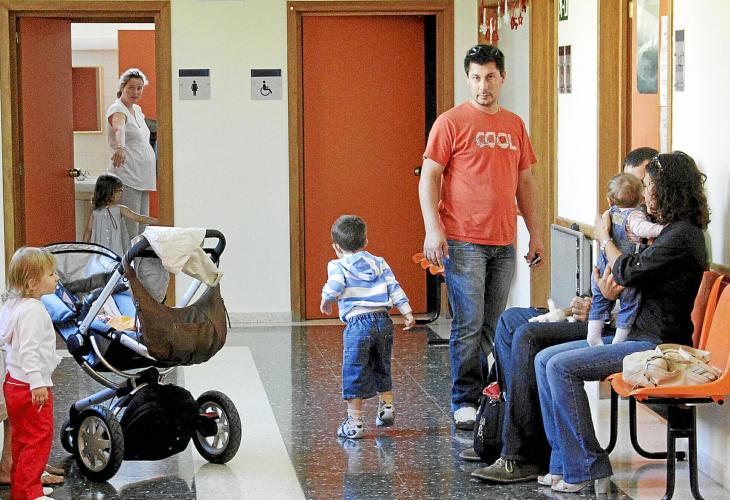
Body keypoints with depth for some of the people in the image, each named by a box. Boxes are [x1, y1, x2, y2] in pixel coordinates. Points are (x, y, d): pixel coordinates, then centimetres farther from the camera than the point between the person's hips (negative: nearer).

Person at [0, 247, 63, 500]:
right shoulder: (33, 310, -20)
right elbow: (29, 349, -26)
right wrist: (37, 383, -29)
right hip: (32, 387, -10)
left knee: (22, 439, 17)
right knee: (38, 439, -6)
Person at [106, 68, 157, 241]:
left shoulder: (137, 110, 15)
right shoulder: (117, 109, -11)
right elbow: (118, 129, -35)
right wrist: (120, 147, -52)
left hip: (142, 178, 9)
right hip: (126, 178, -9)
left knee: (142, 232, 10)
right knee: (129, 234, -13)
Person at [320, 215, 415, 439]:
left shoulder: (337, 265, 1)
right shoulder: (379, 262, 14)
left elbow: (334, 287, -16)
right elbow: (394, 288, 9)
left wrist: (325, 302, 4)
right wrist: (407, 313, 11)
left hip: (358, 322, -5)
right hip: (384, 320, 5)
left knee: (354, 372, 2)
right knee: (382, 368, 24)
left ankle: (354, 422, 3)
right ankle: (387, 407, 25)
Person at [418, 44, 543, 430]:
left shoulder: (514, 125, 14)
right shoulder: (451, 122, -3)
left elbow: (525, 182, 20)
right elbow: (429, 178, -6)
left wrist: (535, 233, 17)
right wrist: (433, 229, -16)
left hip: (504, 243, 5)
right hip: (463, 241, -5)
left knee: (493, 327, 9)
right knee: (469, 325, -6)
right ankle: (465, 402, 1)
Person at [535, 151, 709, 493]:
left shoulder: (682, 236, -16)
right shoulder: (673, 231, 16)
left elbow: (628, 273, -14)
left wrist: (605, 237, 2)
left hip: (658, 347, -11)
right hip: (640, 337, 11)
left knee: (562, 367, -21)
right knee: (545, 359, 2)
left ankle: (585, 468, -13)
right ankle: (565, 464, -1)